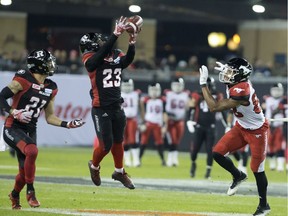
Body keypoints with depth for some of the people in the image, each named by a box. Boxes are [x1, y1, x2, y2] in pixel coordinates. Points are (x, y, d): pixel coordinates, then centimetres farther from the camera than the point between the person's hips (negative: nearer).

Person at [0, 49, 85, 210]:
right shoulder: (23, 80, -14)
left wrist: (67, 124, 3)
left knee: (25, 170, 7)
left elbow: (50, 117, 15)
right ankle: (30, 191, -19)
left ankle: (15, 195, 38)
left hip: (30, 131, 7)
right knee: (32, 151, -33)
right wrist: (15, 113, -27)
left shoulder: (50, 88, 8)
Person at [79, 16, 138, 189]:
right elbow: (103, 52, -30)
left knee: (118, 142, 17)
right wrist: (116, 34, -36)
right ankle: (94, 166, 27)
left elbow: (128, 59, -15)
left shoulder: (117, 56, 4)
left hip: (117, 108, 5)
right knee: (106, 145, -3)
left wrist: (132, 42, -32)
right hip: (101, 109, -5)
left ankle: (120, 172, 36)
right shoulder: (91, 59, -11)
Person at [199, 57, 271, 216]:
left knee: (257, 169, 0)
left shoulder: (241, 92, -35)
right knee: (217, 152, -4)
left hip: (257, 131, -8)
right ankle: (238, 176, 22)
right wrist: (224, 69, 1)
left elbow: (214, 107, -34)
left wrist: (203, 84, -31)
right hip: (241, 127, 8)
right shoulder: (238, 83, -11)